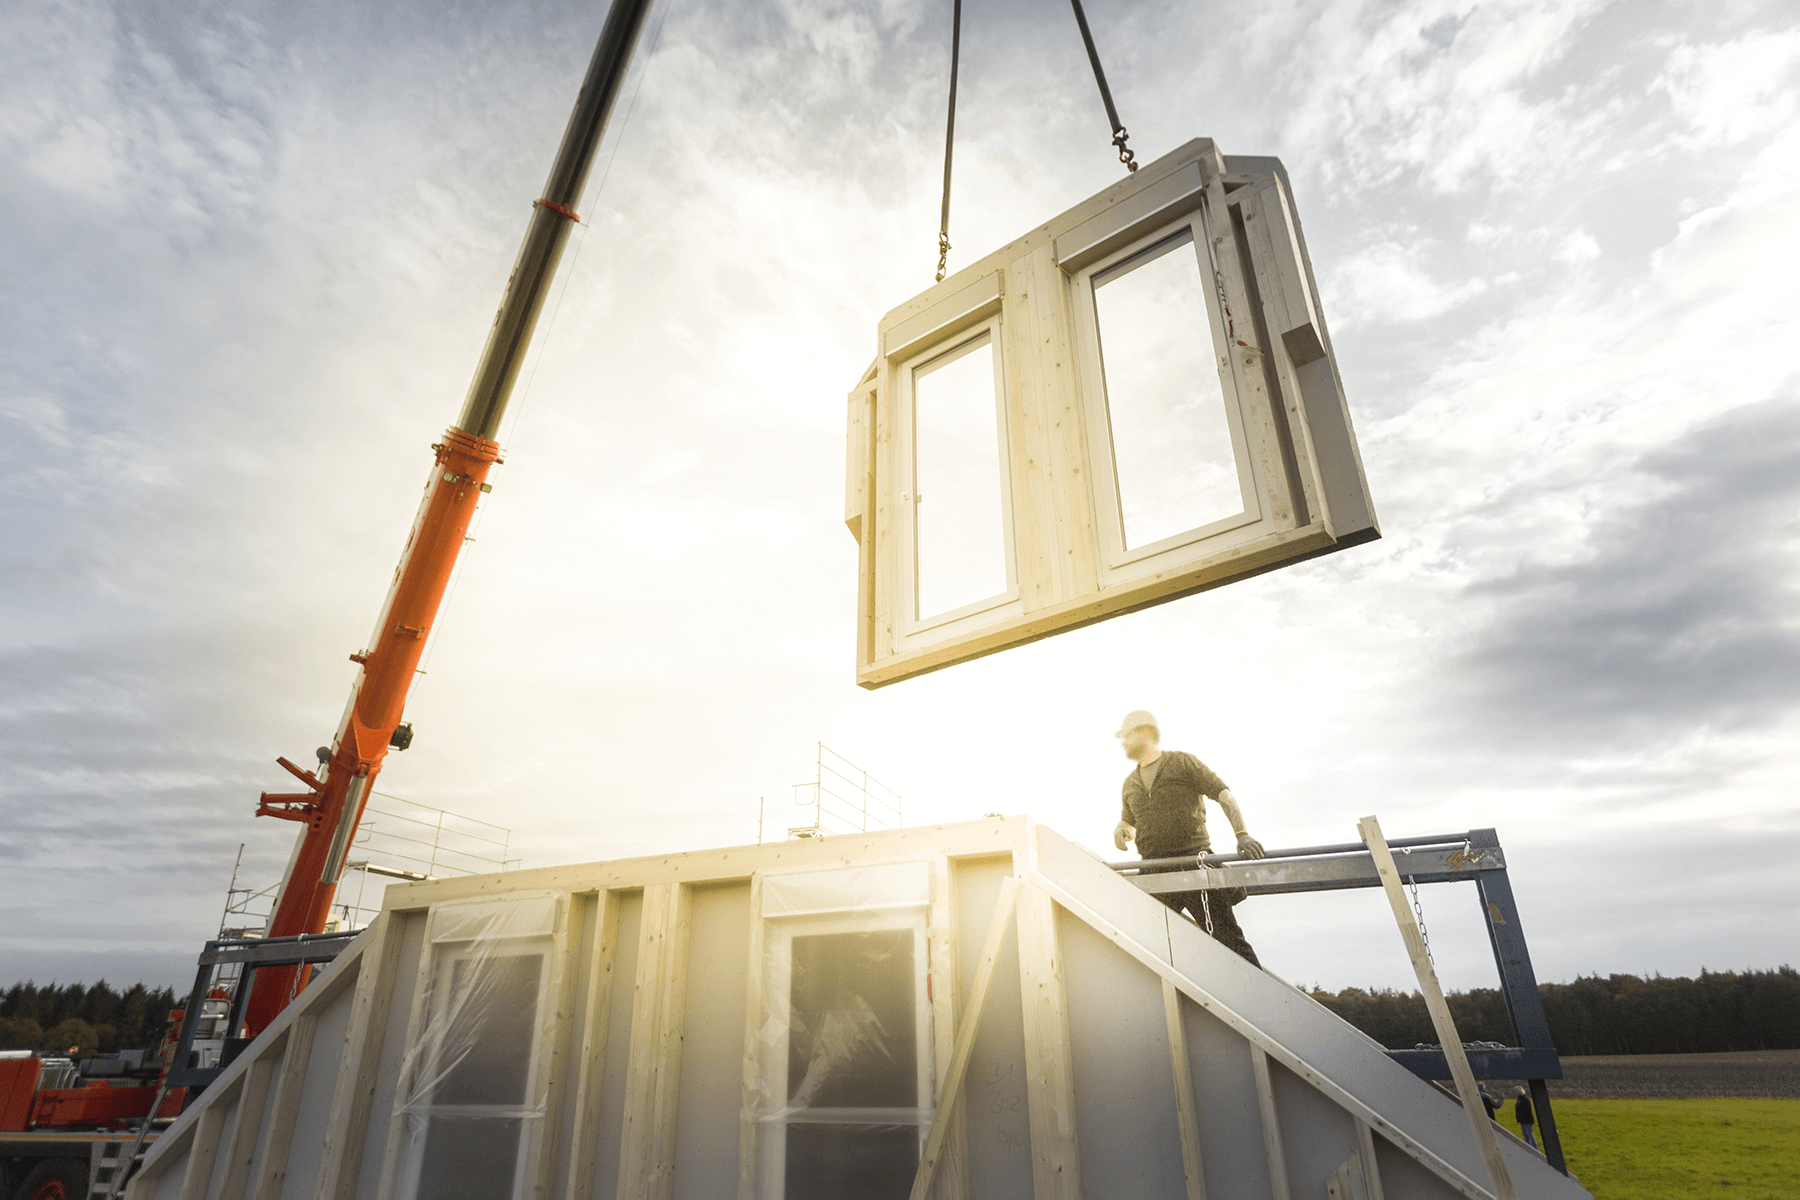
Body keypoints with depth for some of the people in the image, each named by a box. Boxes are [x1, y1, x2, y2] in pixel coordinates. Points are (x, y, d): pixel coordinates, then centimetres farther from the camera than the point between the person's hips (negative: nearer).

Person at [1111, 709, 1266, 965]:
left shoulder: (1182, 762, 4)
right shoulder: (1130, 783, 20)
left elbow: (1224, 795, -2)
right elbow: (1129, 822, 34)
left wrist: (1242, 835, -17)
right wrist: (1120, 830, 9)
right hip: (1155, 874, 5)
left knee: (1227, 937, -9)